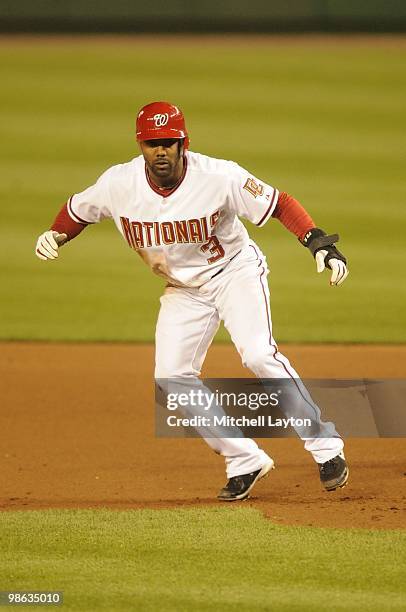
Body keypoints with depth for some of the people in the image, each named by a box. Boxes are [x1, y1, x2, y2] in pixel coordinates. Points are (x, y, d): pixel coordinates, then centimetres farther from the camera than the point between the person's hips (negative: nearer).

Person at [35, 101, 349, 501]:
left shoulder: (218, 177, -26)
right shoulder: (119, 184, -16)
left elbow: (278, 203, -21)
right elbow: (77, 210, 3)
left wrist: (319, 242, -33)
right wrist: (54, 236, -17)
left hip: (235, 270, -5)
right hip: (183, 288, 5)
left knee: (259, 354, -24)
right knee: (172, 377, -7)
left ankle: (326, 449, -16)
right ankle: (245, 462, 3)